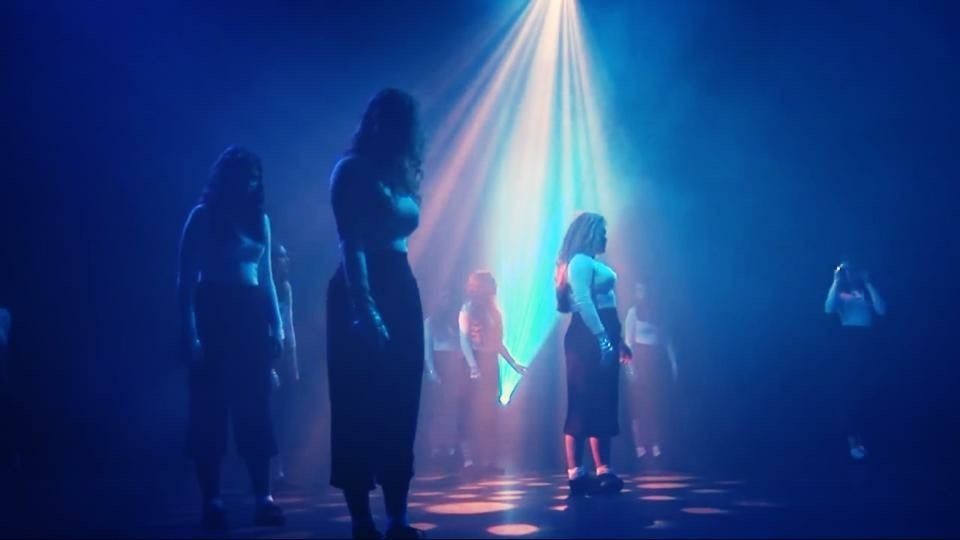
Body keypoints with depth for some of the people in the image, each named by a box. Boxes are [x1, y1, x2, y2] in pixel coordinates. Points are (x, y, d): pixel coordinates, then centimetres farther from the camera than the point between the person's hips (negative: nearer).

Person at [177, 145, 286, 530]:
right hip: (213, 315, -4)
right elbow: (186, 280, -4)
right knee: (210, 410, -2)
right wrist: (190, 332, -15)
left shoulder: (259, 219, 13)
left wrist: (277, 326, 4)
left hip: (252, 316, 4)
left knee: (255, 410, 1)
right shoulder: (203, 217, 0)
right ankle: (211, 499, 3)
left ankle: (263, 498, 2)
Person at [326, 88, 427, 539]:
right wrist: (364, 307, -21)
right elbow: (352, 243, -15)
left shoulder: (398, 173, 18)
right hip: (362, 292, -8)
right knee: (360, 409, -4)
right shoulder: (353, 170, -5)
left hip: (401, 290, 8)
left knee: (400, 407, 7)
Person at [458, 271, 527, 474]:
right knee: (476, 411, -9)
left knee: (490, 413, 3)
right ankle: (470, 458, -8)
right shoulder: (467, 310, -2)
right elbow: (464, 341, -11)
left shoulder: (494, 311, 16)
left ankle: (489, 459, 4)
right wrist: (473, 366, -23)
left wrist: (513, 363, 16)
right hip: (476, 364, -6)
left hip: (491, 364, 6)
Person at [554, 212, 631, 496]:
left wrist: (617, 340, 19)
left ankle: (603, 471, 13)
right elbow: (583, 302, -21)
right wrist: (602, 337, -27)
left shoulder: (591, 263, 20)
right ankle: (577, 474, -8)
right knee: (584, 406, -9)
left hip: (600, 339, 10)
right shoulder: (580, 261, -10)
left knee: (602, 406, 9)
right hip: (589, 339, -10)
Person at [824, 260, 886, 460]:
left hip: (866, 340, 2)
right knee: (847, 388, -6)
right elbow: (828, 309, -10)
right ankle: (852, 438, -5)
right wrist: (836, 281, -9)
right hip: (847, 339, -2)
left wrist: (868, 283, -2)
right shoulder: (839, 292, 10)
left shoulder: (867, 291, 14)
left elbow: (882, 310, -3)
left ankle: (858, 434, 15)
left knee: (862, 388, 4)